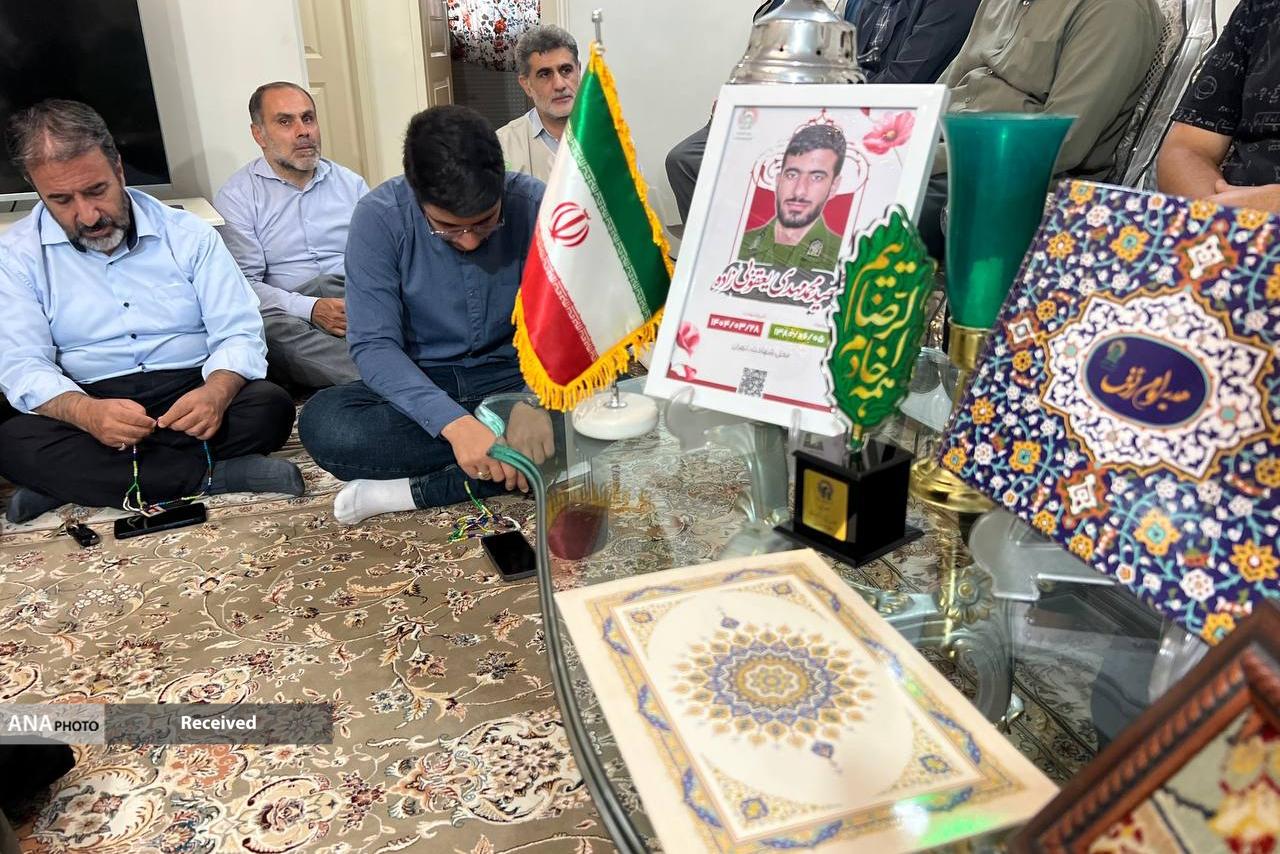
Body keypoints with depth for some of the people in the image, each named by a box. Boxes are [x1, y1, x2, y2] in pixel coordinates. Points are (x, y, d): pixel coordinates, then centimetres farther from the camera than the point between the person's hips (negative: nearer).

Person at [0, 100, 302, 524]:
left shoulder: (187, 234, 4)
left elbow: (239, 333, -2)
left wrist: (217, 391, -26)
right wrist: (86, 413, -29)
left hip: (189, 392, 1)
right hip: (88, 405, 0)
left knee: (270, 407, -28)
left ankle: (77, 483, -23)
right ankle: (214, 476, -27)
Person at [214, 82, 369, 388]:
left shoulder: (351, 184, 21)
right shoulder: (235, 197, 8)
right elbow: (241, 283, -4)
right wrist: (311, 309, -21)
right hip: (292, 315, -2)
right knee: (272, 326, -39)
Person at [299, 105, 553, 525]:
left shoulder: (532, 202, -13)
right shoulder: (379, 216, -15)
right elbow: (373, 345, -19)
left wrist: (534, 402, -35)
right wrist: (454, 422, -35)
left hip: (513, 377, 1)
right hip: (420, 383, 0)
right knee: (322, 423, -30)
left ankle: (407, 491, -23)